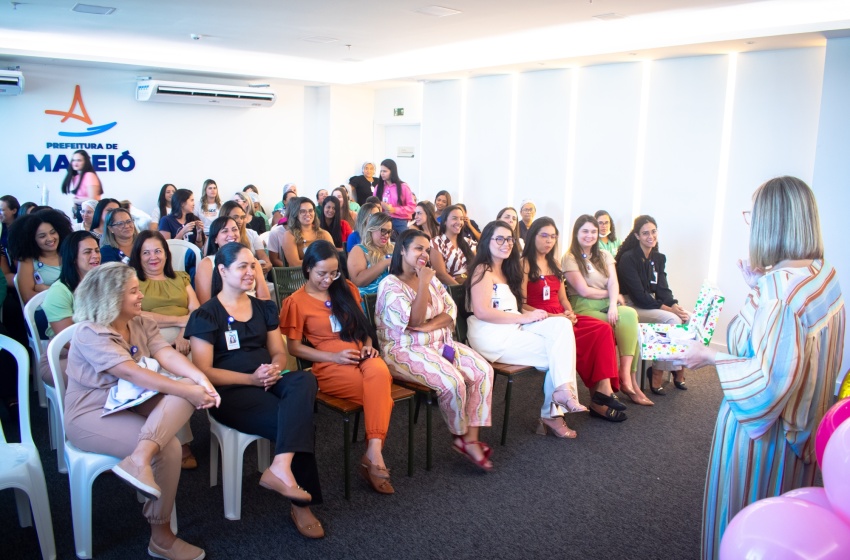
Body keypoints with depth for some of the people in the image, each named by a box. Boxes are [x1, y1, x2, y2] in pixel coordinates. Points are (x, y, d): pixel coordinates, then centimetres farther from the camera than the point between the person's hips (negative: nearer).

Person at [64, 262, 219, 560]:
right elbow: (130, 372, -29)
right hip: (92, 415, -7)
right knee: (168, 448, -26)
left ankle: (139, 458, -36)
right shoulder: (90, 333, -17)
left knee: (189, 385, -22)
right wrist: (187, 391, -34)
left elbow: (167, 355, -10)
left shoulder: (143, 324, 6)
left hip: (131, 403, 7)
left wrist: (200, 379, -31)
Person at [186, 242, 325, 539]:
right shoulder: (206, 315, -1)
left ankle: (281, 469, -41)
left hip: (268, 382, 5)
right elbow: (203, 371, -6)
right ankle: (301, 504, -18)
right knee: (298, 419, -29)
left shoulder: (265, 308, 17)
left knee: (304, 380, -32)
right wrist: (251, 378, -17)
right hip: (231, 392, -5)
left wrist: (275, 367, -9)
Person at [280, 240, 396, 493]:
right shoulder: (296, 302, 2)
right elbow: (294, 348, 0)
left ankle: (373, 454, -34)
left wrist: (368, 345, 1)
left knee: (379, 373, -35)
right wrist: (334, 356, -10)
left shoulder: (346, 289, 16)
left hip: (361, 357, 4)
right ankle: (373, 455, -21)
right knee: (381, 392, -32)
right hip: (330, 366, -4)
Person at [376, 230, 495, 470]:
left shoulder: (431, 278, 12)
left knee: (484, 371, -13)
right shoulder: (390, 284, -10)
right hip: (406, 350, -7)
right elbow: (414, 321, -19)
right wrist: (423, 284, -20)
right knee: (452, 381, -28)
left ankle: (471, 438, -10)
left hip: (440, 343, 7)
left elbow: (451, 310, 3)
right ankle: (461, 436, -1)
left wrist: (428, 326, -14)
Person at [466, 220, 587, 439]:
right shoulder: (483, 271, -5)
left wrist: (533, 314, -2)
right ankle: (552, 414, -6)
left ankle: (563, 389, -18)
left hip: (513, 330, 8)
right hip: (491, 338, -8)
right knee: (559, 352, -14)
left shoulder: (506, 271, 23)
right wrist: (525, 317, -16)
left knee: (561, 324, -14)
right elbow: (482, 312, -18)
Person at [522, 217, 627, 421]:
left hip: (561, 318, 7)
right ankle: (599, 392, -13)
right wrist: (551, 316, -17)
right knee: (578, 338, -30)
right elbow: (521, 304, -10)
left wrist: (570, 313, -1)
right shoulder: (525, 264, -2)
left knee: (603, 329, -18)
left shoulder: (554, 264, 22)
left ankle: (604, 388, -24)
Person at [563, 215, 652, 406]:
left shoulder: (604, 256, 18)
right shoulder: (569, 258, 1)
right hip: (583, 308, -5)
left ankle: (626, 375, -27)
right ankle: (629, 379, -21)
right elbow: (584, 291, -7)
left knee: (629, 314, -28)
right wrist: (612, 295, 2)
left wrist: (613, 305, -16)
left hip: (607, 305, 5)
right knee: (625, 324, -27)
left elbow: (613, 283, 3)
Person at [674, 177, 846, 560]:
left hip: (761, 431, -8)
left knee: (741, 518, 13)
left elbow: (772, 375, -29)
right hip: (803, 426, 8)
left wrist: (710, 357, -17)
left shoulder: (776, 288, -28)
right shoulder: (825, 277, -3)